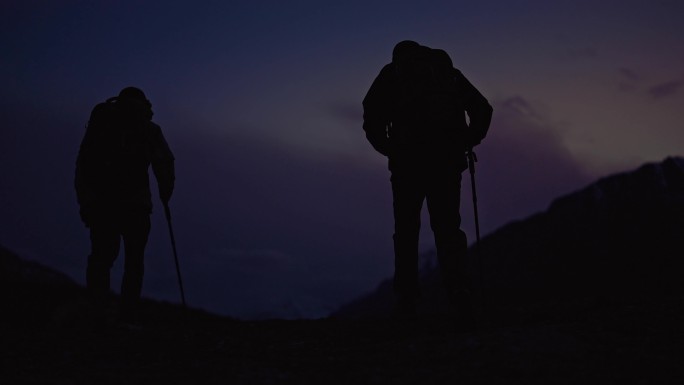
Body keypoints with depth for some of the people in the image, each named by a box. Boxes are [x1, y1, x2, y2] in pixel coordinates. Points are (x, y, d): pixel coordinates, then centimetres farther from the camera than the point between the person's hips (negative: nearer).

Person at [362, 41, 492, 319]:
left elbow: (372, 113, 0)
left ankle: (406, 298, -4)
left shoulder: (391, 73, 15)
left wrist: (389, 149, 8)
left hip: (408, 160, -2)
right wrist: (466, 144, 19)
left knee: (406, 229, 4)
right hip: (448, 160, 2)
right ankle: (457, 289, -11)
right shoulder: (448, 71, 23)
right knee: (447, 226, 6)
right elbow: (483, 109, 16)